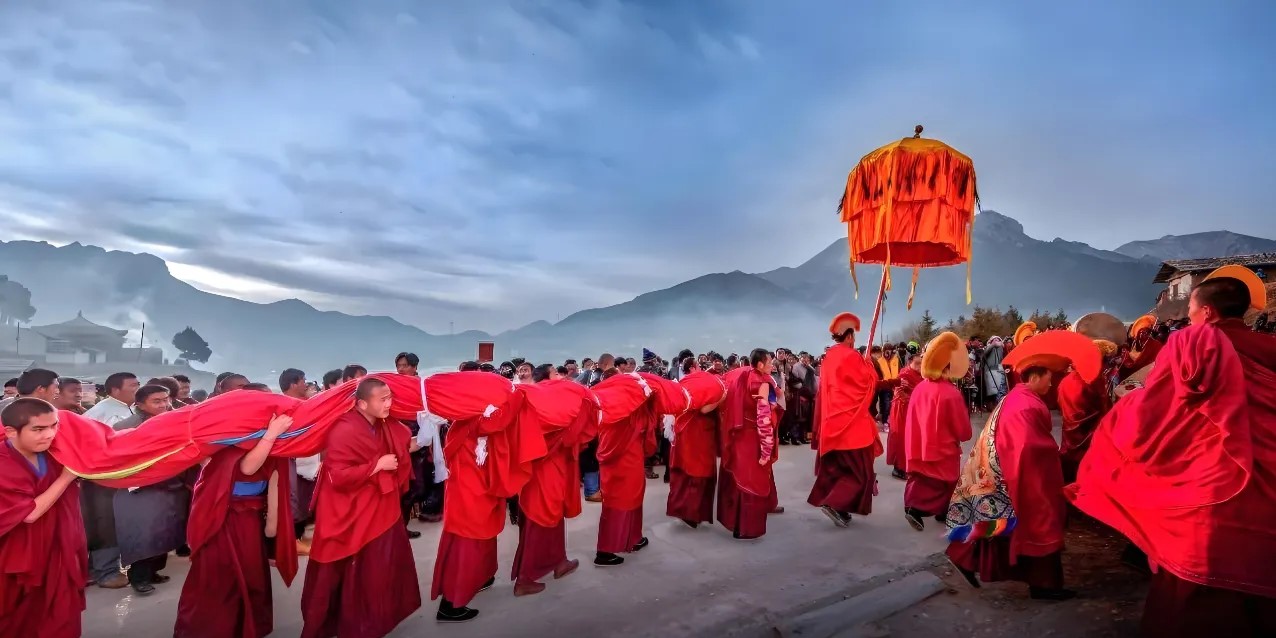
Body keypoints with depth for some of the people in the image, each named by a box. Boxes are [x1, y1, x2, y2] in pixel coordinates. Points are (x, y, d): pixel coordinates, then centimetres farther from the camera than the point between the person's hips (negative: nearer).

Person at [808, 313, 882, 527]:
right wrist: (868, 365, 10)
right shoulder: (851, 356, -15)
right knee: (860, 469, 1)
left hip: (832, 421, 8)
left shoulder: (828, 357, 8)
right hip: (851, 420, -8)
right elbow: (870, 381, -6)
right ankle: (835, 503, -9)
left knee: (837, 467, 16)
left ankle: (830, 501, 20)